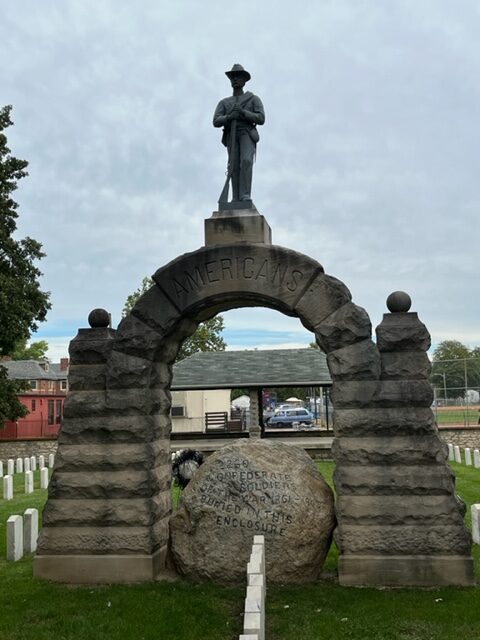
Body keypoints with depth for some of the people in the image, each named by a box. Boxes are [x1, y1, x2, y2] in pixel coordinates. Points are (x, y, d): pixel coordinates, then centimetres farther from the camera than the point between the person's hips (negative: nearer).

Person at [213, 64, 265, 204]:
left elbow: (261, 119, -1)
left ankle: (245, 196, -33)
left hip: (247, 134, -3)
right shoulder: (224, 102, 22)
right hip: (231, 136, 3)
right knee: (234, 166, -11)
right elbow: (216, 122, 6)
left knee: (246, 161, -26)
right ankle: (236, 200, -12)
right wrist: (230, 116, -14)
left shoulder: (254, 99, 15)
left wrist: (242, 112, -13)